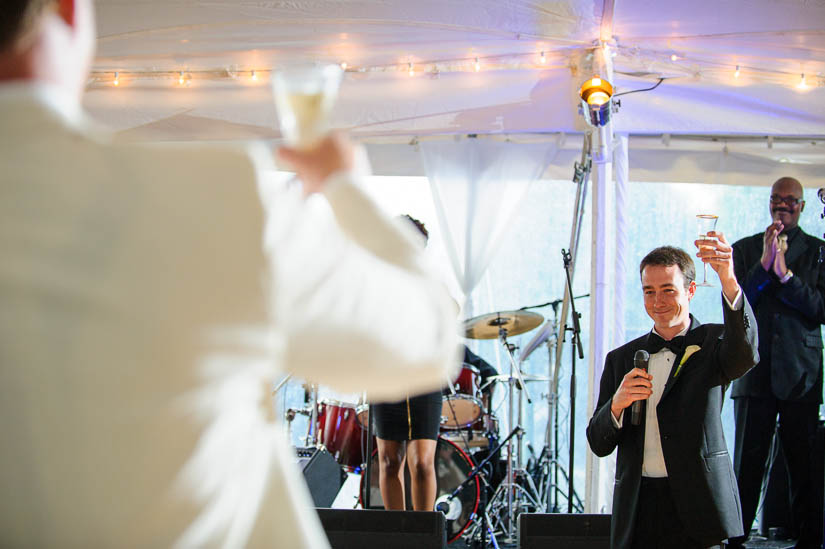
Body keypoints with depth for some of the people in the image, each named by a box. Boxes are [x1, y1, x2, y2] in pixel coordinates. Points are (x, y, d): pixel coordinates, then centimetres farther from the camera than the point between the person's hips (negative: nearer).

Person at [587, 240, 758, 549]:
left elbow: (744, 355, -22)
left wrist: (728, 280, -38)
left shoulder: (712, 343, 4)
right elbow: (599, 445, 9)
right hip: (637, 513, 3)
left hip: (697, 511, -3)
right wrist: (617, 404, -13)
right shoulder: (621, 359, 14)